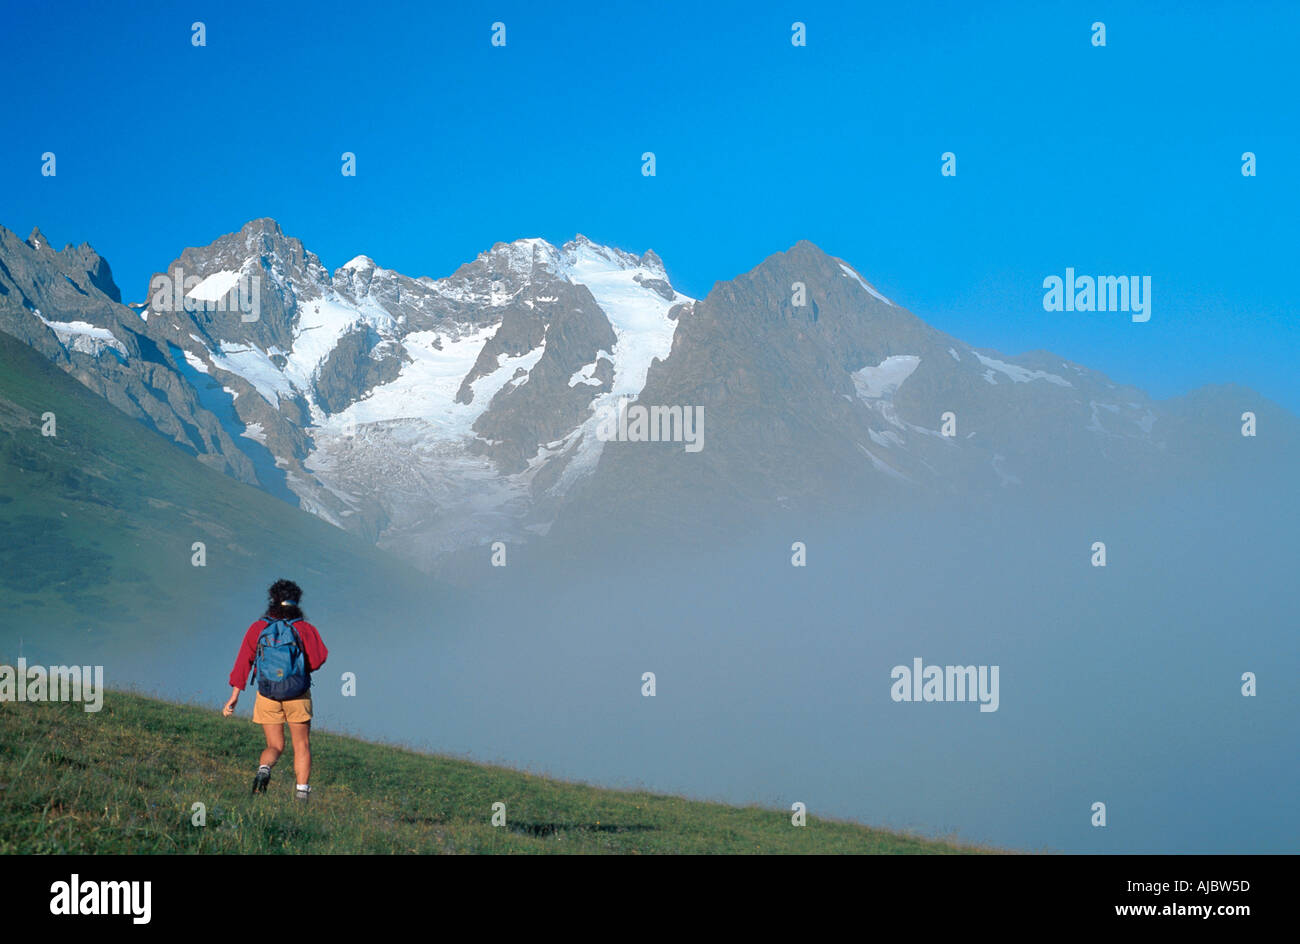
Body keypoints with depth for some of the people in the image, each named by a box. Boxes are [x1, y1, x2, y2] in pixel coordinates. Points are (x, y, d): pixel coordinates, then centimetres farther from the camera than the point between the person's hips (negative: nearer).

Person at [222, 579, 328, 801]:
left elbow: (243, 662, -4)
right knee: (302, 746, 13)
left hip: (267, 696, 1)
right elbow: (318, 659, -11)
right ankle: (302, 792, 5)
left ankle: (264, 768, -19)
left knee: (275, 746, 13)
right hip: (298, 696, -1)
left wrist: (234, 696, -3)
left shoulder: (258, 629, 0)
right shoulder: (304, 629, -5)